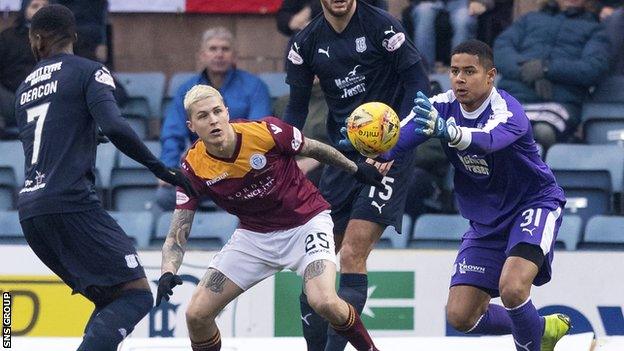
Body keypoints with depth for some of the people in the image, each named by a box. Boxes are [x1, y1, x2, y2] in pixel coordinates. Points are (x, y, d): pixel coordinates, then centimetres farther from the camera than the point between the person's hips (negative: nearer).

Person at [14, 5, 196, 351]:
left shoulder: (25, 87, 21)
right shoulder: (87, 71, 1)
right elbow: (114, 127, -15)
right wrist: (161, 170, -9)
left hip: (30, 212, 7)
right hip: (71, 202, -7)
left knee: (110, 301, 16)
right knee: (136, 294, -9)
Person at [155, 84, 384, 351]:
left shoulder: (266, 132, -22)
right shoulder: (193, 169, -15)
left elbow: (313, 149, -2)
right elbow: (178, 234, -11)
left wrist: (357, 170, 10)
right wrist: (168, 274, -29)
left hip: (306, 221, -3)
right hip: (254, 236, 3)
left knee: (325, 303, -27)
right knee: (197, 314, -6)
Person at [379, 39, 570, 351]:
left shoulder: (507, 110, -26)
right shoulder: (443, 106, -9)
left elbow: (488, 139, -50)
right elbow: (402, 134, -25)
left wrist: (447, 131, -70)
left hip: (534, 204, -6)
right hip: (486, 221, 6)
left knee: (511, 287, -32)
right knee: (460, 316, -1)